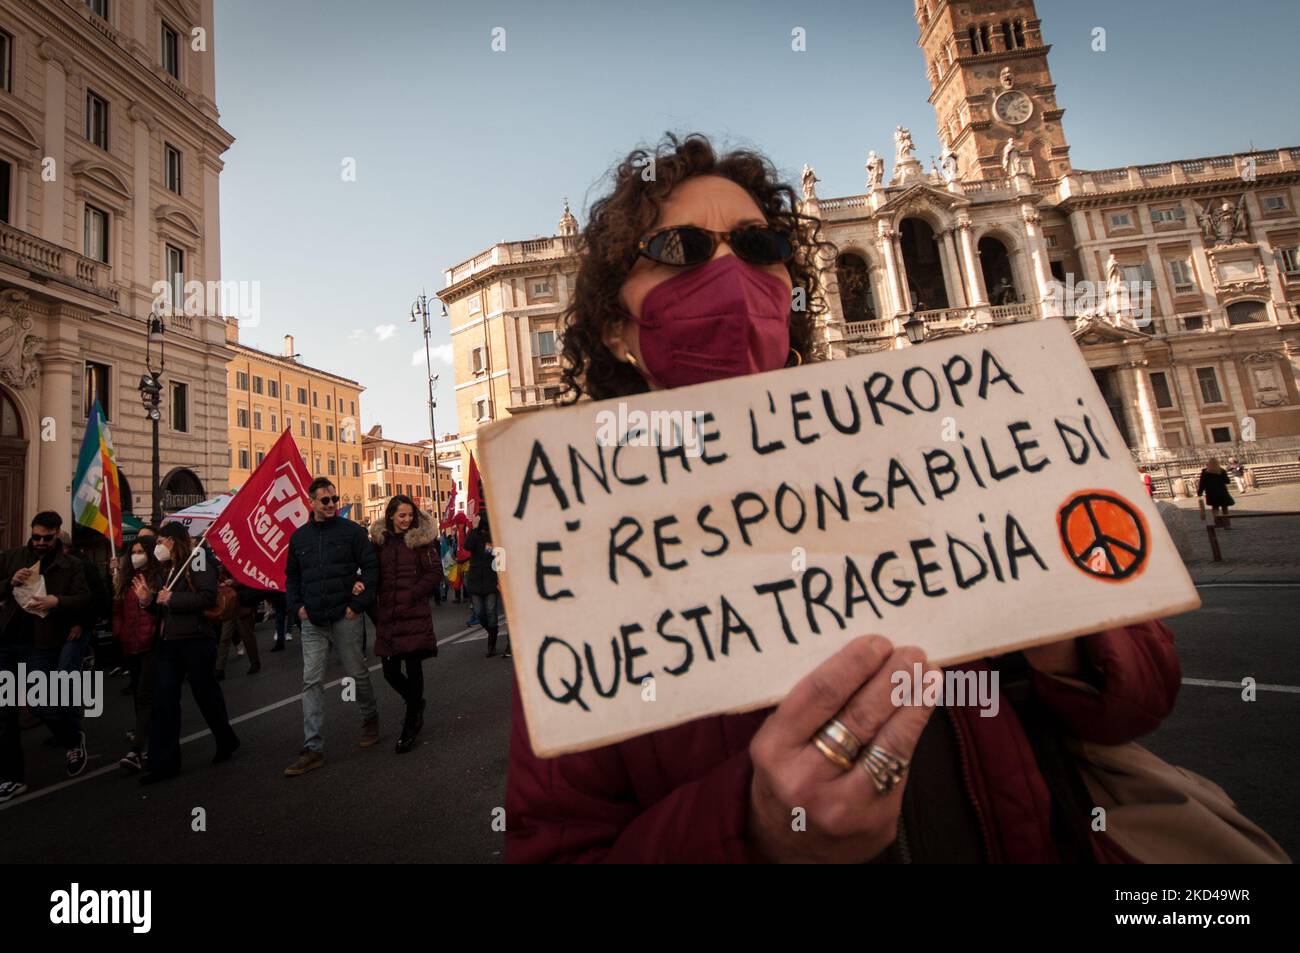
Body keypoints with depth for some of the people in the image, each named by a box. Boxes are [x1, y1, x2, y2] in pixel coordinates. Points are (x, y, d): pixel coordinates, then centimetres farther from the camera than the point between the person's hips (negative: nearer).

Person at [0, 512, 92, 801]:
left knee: (44, 704, -5)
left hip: (41, 645, -4)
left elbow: (84, 598, -6)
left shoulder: (70, 565, 2)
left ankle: (74, 739, 27)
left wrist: (58, 601, -24)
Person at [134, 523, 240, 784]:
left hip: (195, 640, -8)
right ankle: (164, 762, 10)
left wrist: (172, 598, -16)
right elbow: (164, 609, 19)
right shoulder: (169, 568, 17)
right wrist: (148, 599, 2)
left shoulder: (197, 558, -9)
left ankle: (226, 741, 28)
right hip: (167, 642, 8)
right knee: (164, 701, 3)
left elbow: (208, 597, -21)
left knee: (206, 695, 7)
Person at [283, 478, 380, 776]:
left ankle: (370, 718, 35)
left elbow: (370, 567, -6)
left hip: (345, 618, -3)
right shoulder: (299, 536, 9)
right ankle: (313, 748, 7)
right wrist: (296, 605, 5)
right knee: (311, 682, 1)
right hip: (312, 622, 4)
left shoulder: (353, 531, -4)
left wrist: (358, 603, -12)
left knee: (357, 674, 9)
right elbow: (291, 575, 19)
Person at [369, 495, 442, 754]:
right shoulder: (379, 541, 7)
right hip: (387, 616, 3)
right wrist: (375, 610, -3)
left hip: (415, 615, -3)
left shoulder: (421, 539, -1)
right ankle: (416, 703, 36)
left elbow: (435, 573, -4)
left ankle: (411, 726, 19)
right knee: (390, 672, 5)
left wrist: (411, 596, -12)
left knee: (413, 668, 1)